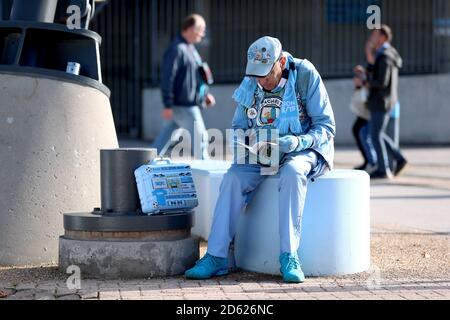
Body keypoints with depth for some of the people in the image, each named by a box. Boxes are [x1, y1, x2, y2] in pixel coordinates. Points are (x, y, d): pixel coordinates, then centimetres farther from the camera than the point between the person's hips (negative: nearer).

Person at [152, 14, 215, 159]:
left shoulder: (190, 48, 17)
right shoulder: (176, 49, -16)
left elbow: (196, 75, 28)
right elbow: (167, 78, -20)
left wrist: (206, 93, 19)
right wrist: (167, 105, -21)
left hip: (189, 104, 10)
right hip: (183, 106, -10)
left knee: (165, 138, 11)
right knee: (199, 137, -4)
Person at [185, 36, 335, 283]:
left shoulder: (305, 76, -14)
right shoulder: (250, 84, -1)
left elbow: (326, 127, -13)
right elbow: (238, 127, 9)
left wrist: (298, 141, -31)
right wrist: (239, 139, -16)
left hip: (304, 150, -4)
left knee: (292, 172, -38)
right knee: (234, 177, -23)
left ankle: (289, 256, -35)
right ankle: (216, 256, -22)